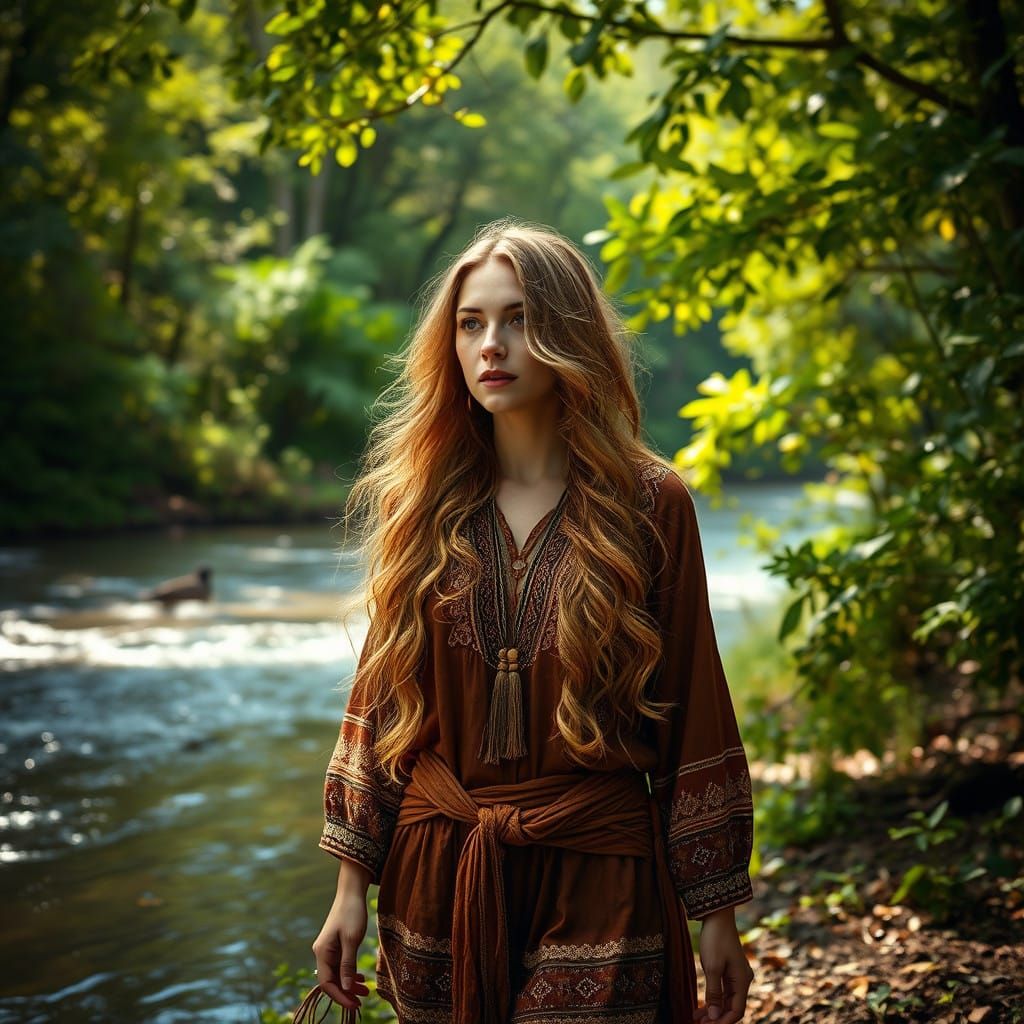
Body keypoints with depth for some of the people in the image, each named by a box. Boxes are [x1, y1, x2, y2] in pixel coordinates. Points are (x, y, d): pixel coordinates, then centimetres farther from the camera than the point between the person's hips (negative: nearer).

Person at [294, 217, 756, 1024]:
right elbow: (380, 696, 5)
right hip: (436, 874, 3)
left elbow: (693, 706, -4)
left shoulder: (648, 503, -5)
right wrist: (353, 882, 2)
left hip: (594, 880, -3)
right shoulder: (425, 505, 3)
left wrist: (716, 911, -3)